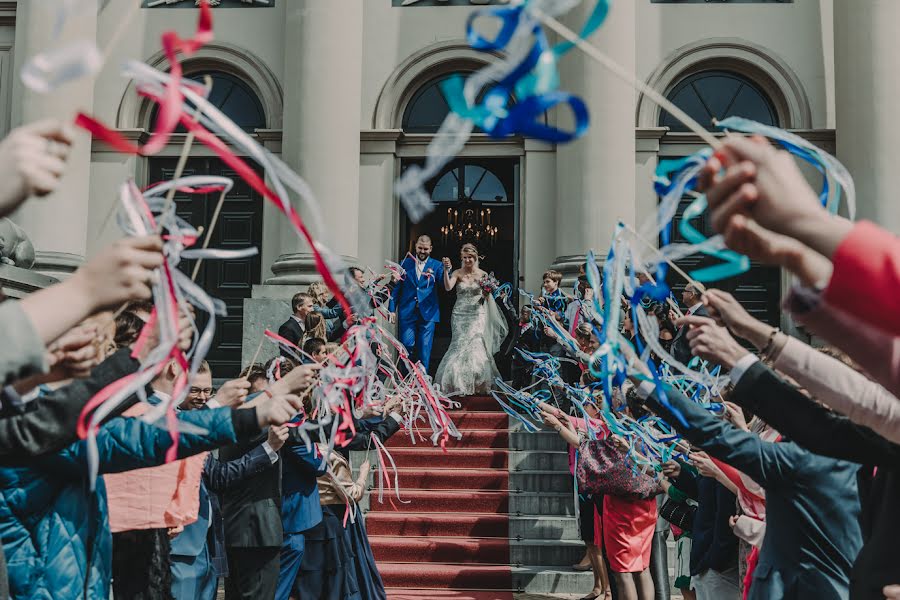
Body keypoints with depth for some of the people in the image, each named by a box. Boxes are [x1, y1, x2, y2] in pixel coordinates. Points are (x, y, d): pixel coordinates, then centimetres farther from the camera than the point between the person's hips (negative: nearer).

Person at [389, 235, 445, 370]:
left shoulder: (437, 266, 5)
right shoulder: (405, 263, 8)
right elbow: (396, 287, 8)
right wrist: (392, 309, 0)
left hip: (427, 313, 0)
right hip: (407, 312, 1)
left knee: (424, 350, 2)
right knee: (407, 346, -2)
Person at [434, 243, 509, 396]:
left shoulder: (483, 274, 4)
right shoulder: (458, 273, 1)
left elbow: (487, 298, 6)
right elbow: (448, 287, -15)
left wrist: (487, 294, -16)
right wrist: (446, 271, -27)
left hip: (477, 316, 0)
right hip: (460, 315, 0)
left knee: (475, 345, -8)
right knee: (460, 347, -5)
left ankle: (477, 384, 7)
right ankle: (460, 384, 6)